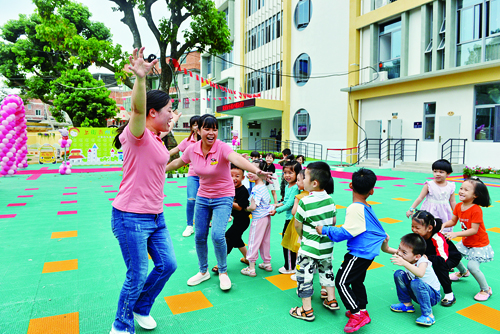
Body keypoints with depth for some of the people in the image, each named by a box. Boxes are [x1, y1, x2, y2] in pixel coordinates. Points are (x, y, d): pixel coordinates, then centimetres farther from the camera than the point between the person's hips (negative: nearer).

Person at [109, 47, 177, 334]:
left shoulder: (158, 139, 11)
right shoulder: (138, 135, -14)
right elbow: (138, 109, -35)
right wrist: (140, 78, -50)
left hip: (155, 217, 9)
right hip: (131, 218, -9)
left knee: (167, 264, 15)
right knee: (137, 275, 4)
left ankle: (142, 308, 39)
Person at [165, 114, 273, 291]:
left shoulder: (222, 147, -22)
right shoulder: (192, 149, -8)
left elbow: (237, 159, -43)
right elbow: (178, 162, 13)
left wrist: (257, 171, -61)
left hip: (223, 198, -4)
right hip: (203, 197, 5)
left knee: (217, 236, -17)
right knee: (199, 237, 9)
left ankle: (223, 272, 11)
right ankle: (203, 272, 34)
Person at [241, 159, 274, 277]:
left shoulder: (256, 189, -22)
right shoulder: (264, 186, 6)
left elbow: (253, 207, -24)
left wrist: (245, 208, -7)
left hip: (258, 218, -9)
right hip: (267, 217, 9)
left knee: (253, 242, 1)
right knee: (265, 241, 19)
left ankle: (251, 269, 8)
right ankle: (267, 264, 31)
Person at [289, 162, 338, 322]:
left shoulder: (305, 202, -23)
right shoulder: (330, 199, -3)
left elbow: (297, 225, -11)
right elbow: (333, 221, 9)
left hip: (309, 248, -7)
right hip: (327, 246, 7)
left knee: (304, 276, 7)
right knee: (327, 270, 26)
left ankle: (307, 310, 16)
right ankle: (331, 300, 39)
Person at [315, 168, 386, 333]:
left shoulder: (354, 209, -24)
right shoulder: (367, 207, 5)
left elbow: (345, 233, -26)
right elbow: (376, 226, 22)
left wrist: (325, 230, -16)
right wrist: (382, 236, 40)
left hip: (359, 253, -10)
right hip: (368, 251, 10)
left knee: (342, 281, -4)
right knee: (357, 280, 22)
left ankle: (356, 314, 1)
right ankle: (362, 310, 32)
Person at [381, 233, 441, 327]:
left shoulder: (422, 261, -31)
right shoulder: (406, 256, -12)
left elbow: (420, 273, -54)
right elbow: (386, 249, -11)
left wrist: (404, 263, -65)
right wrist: (385, 242, -32)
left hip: (433, 296, -7)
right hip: (417, 292, 7)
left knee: (416, 283, -35)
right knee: (399, 274, -9)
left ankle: (428, 315, -20)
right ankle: (406, 304, 8)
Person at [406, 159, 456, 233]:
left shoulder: (450, 187, 1)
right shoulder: (429, 185, -7)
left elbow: (452, 202, 9)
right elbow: (420, 198, -6)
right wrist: (411, 209, -10)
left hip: (444, 214, 3)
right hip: (430, 212, -3)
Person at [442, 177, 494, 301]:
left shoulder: (476, 210, -29)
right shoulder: (458, 206, -6)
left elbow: (474, 230, -30)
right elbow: (453, 221, 2)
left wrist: (456, 234, -37)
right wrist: (444, 224, -18)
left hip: (479, 244, -8)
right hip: (466, 242, 8)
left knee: (472, 266, -16)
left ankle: (486, 289, 10)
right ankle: (463, 272, 43)